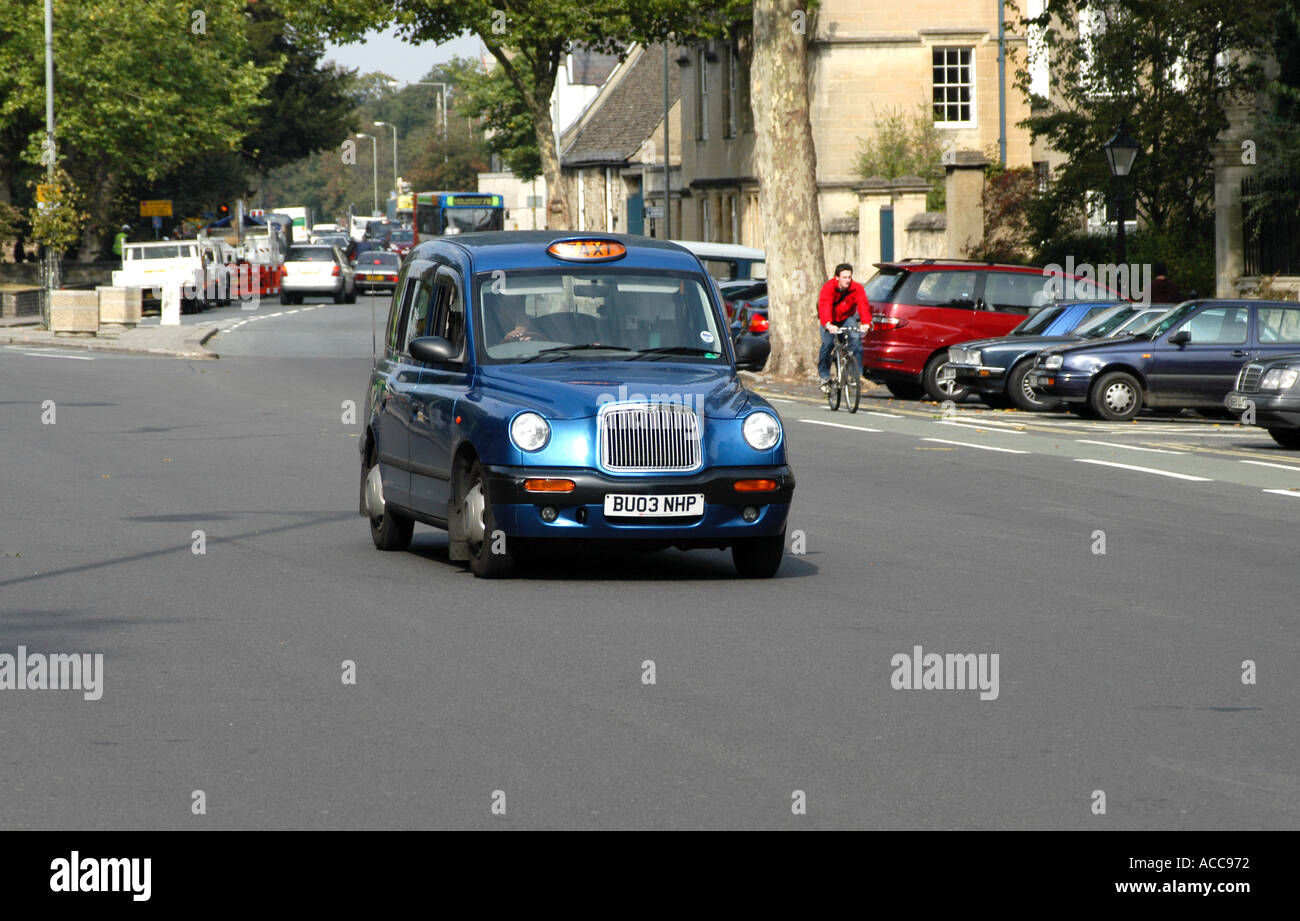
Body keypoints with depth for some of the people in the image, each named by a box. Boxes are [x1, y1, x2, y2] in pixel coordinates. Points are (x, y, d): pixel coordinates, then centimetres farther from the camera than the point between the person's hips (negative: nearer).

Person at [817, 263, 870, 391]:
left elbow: (863, 305, -31)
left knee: (856, 340, -24)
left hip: (847, 318, 2)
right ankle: (824, 376, -5)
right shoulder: (828, 288, -26)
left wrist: (866, 323, -50)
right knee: (828, 343, -23)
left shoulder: (857, 289, -19)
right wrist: (828, 325, -59)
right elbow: (824, 306, -41)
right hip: (830, 320, -2)